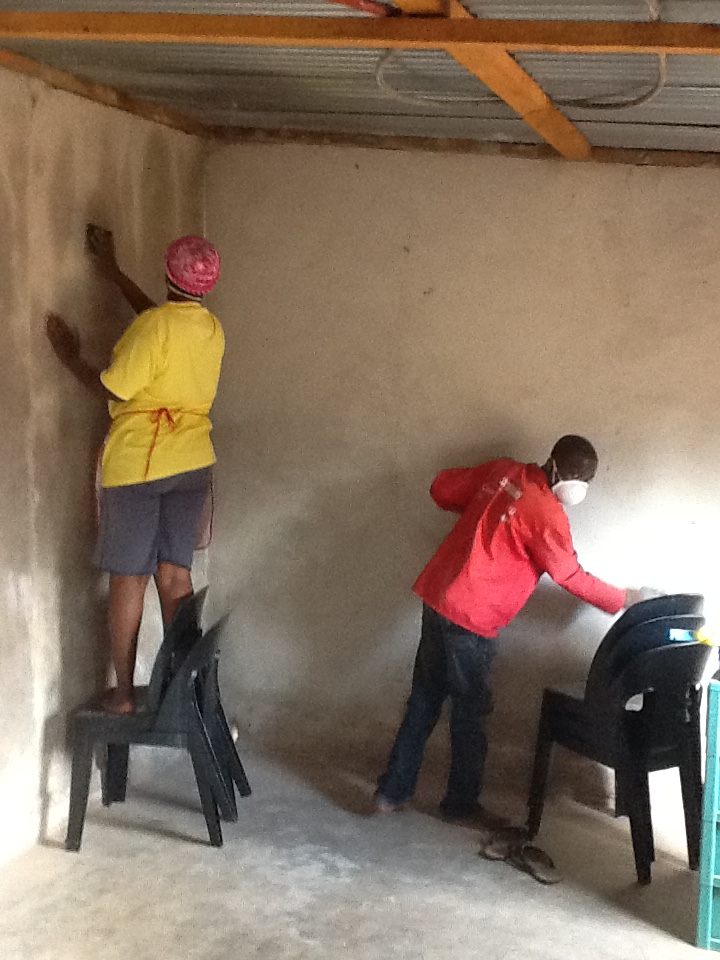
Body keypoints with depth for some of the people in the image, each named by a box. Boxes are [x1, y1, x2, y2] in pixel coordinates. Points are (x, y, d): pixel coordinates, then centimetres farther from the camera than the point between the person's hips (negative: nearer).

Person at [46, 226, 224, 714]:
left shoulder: (153, 327, -16)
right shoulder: (212, 329, 7)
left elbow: (112, 389, -15)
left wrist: (71, 357, 2)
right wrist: (112, 270, 32)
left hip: (137, 464, -6)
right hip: (192, 464, 6)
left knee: (129, 578, 2)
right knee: (175, 571, 12)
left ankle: (123, 693, 9)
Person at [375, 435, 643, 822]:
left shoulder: (503, 471, 4)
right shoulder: (547, 515, -15)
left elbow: (442, 489, 13)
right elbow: (572, 577, -5)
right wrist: (623, 600, 7)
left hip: (435, 596, 8)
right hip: (470, 618, -8)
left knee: (424, 699, 16)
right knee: (470, 711, 9)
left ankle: (391, 792, 23)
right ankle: (461, 804, 23)